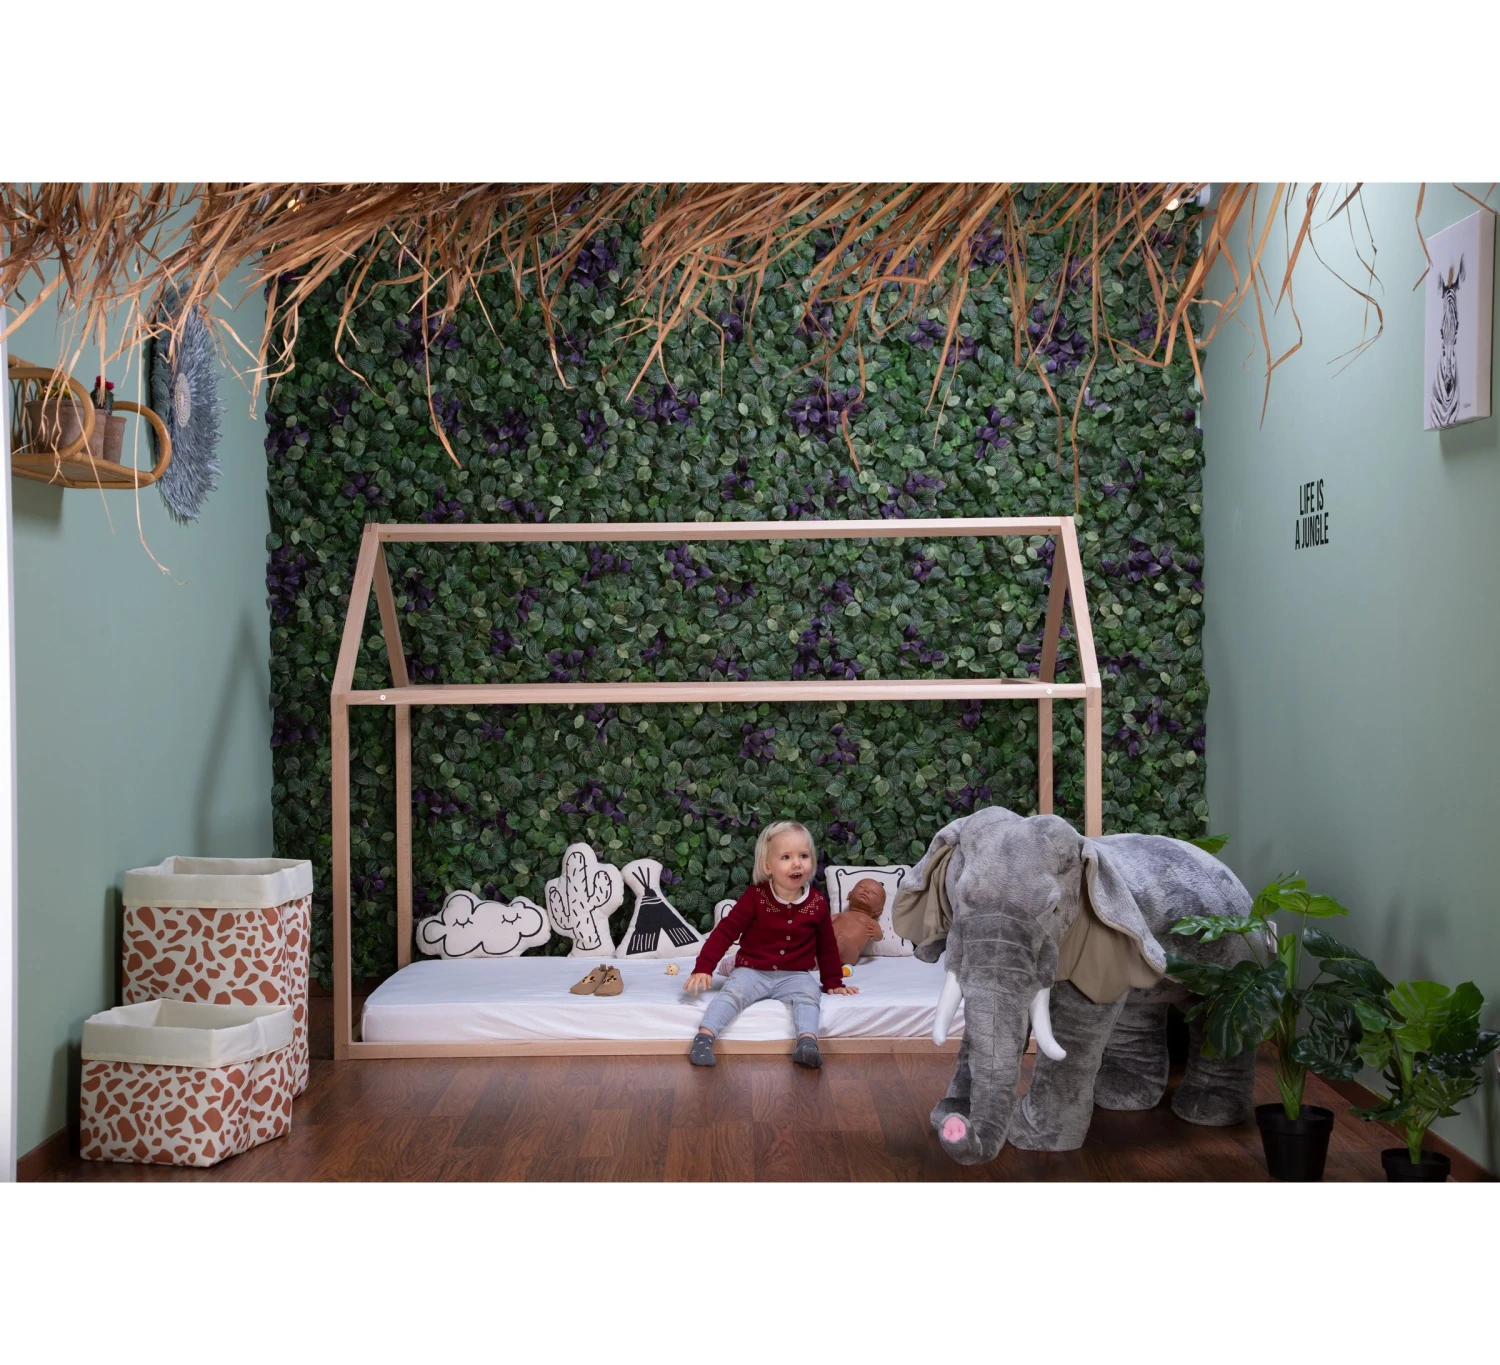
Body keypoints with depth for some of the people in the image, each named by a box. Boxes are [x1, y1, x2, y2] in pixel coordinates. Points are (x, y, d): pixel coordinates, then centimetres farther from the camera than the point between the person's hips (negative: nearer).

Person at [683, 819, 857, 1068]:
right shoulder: (756, 897, -7)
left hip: (795, 976, 2)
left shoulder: (817, 903, 1)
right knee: (732, 992, -28)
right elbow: (725, 931, -7)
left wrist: (833, 982, 17)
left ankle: (808, 1043, -42)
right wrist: (703, 968, -14)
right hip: (752, 971, -2)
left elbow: (827, 946, 15)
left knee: (808, 996, -28)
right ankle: (704, 1039, -37)